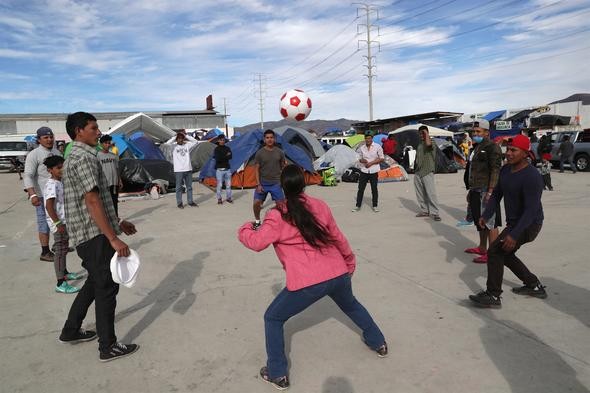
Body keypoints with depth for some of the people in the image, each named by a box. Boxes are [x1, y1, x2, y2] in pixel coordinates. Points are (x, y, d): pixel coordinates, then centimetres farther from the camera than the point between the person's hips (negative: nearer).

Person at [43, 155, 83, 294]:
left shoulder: (60, 183, 11)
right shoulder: (52, 185, -19)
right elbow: (49, 206, -24)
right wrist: (58, 223, -26)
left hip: (64, 222, 10)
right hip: (58, 223, -10)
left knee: (64, 249, 22)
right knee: (60, 251, -7)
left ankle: (64, 273, 40)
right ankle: (61, 284, -3)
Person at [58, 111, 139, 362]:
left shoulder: (76, 157, 17)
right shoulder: (84, 158, -16)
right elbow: (93, 202, -23)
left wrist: (118, 223, 22)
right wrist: (114, 239, -24)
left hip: (87, 235, 10)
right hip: (95, 235, -10)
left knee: (95, 282, 22)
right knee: (106, 287, -2)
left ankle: (71, 331, 35)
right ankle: (108, 347, 8)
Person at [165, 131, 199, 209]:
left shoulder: (187, 145, 9)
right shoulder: (174, 146, 1)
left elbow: (195, 141, -1)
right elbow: (167, 143, -17)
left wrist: (186, 135, -2)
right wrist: (175, 137, -7)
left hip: (188, 169, 3)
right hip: (178, 170, -3)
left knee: (189, 187, 10)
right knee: (179, 187, 4)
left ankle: (190, 201, 19)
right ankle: (179, 203, 10)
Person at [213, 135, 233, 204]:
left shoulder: (227, 148, 10)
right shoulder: (216, 149, -3)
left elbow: (230, 156, -6)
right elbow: (218, 159, -17)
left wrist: (222, 157, -15)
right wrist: (226, 156, -10)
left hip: (227, 169, 4)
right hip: (219, 169, -4)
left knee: (228, 184, 8)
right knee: (219, 185, -2)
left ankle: (228, 197, 18)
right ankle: (219, 199, 7)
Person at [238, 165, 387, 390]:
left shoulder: (278, 216, -9)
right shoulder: (320, 205, 5)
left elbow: (257, 243, -7)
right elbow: (338, 238, 13)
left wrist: (244, 230, 15)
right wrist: (350, 261, 28)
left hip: (307, 282, -5)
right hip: (339, 273, 6)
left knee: (273, 319, 16)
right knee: (351, 305, 37)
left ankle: (277, 374, 19)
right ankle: (378, 343, 52)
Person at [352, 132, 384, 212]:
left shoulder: (377, 147, -4)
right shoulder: (361, 148, 6)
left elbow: (381, 158, -4)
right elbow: (358, 157, 15)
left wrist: (371, 163, -13)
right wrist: (361, 160, -9)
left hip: (374, 171, -2)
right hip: (364, 171, 2)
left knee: (374, 189, 6)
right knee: (361, 189, 3)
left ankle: (375, 206, 18)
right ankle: (358, 205, 12)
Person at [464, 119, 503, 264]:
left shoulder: (492, 147, -11)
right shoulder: (478, 147, 19)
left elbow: (495, 170, -19)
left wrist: (490, 191, -26)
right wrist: (471, 190, 24)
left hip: (486, 191, -10)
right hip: (477, 191, 10)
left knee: (490, 222, -8)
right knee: (480, 221, 17)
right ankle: (482, 248, 29)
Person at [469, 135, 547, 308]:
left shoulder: (531, 177, -25)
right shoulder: (505, 170, 2)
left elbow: (531, 210, -28)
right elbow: (496, 195, 8)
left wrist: (514, 235, -34)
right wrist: (486, 215, -6)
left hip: (528, 224, -10)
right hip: (513, 222, 10)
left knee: (495, 251, -16)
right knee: (505, 253, 21)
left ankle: (493, 296, -6)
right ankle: (534, 286, 37)